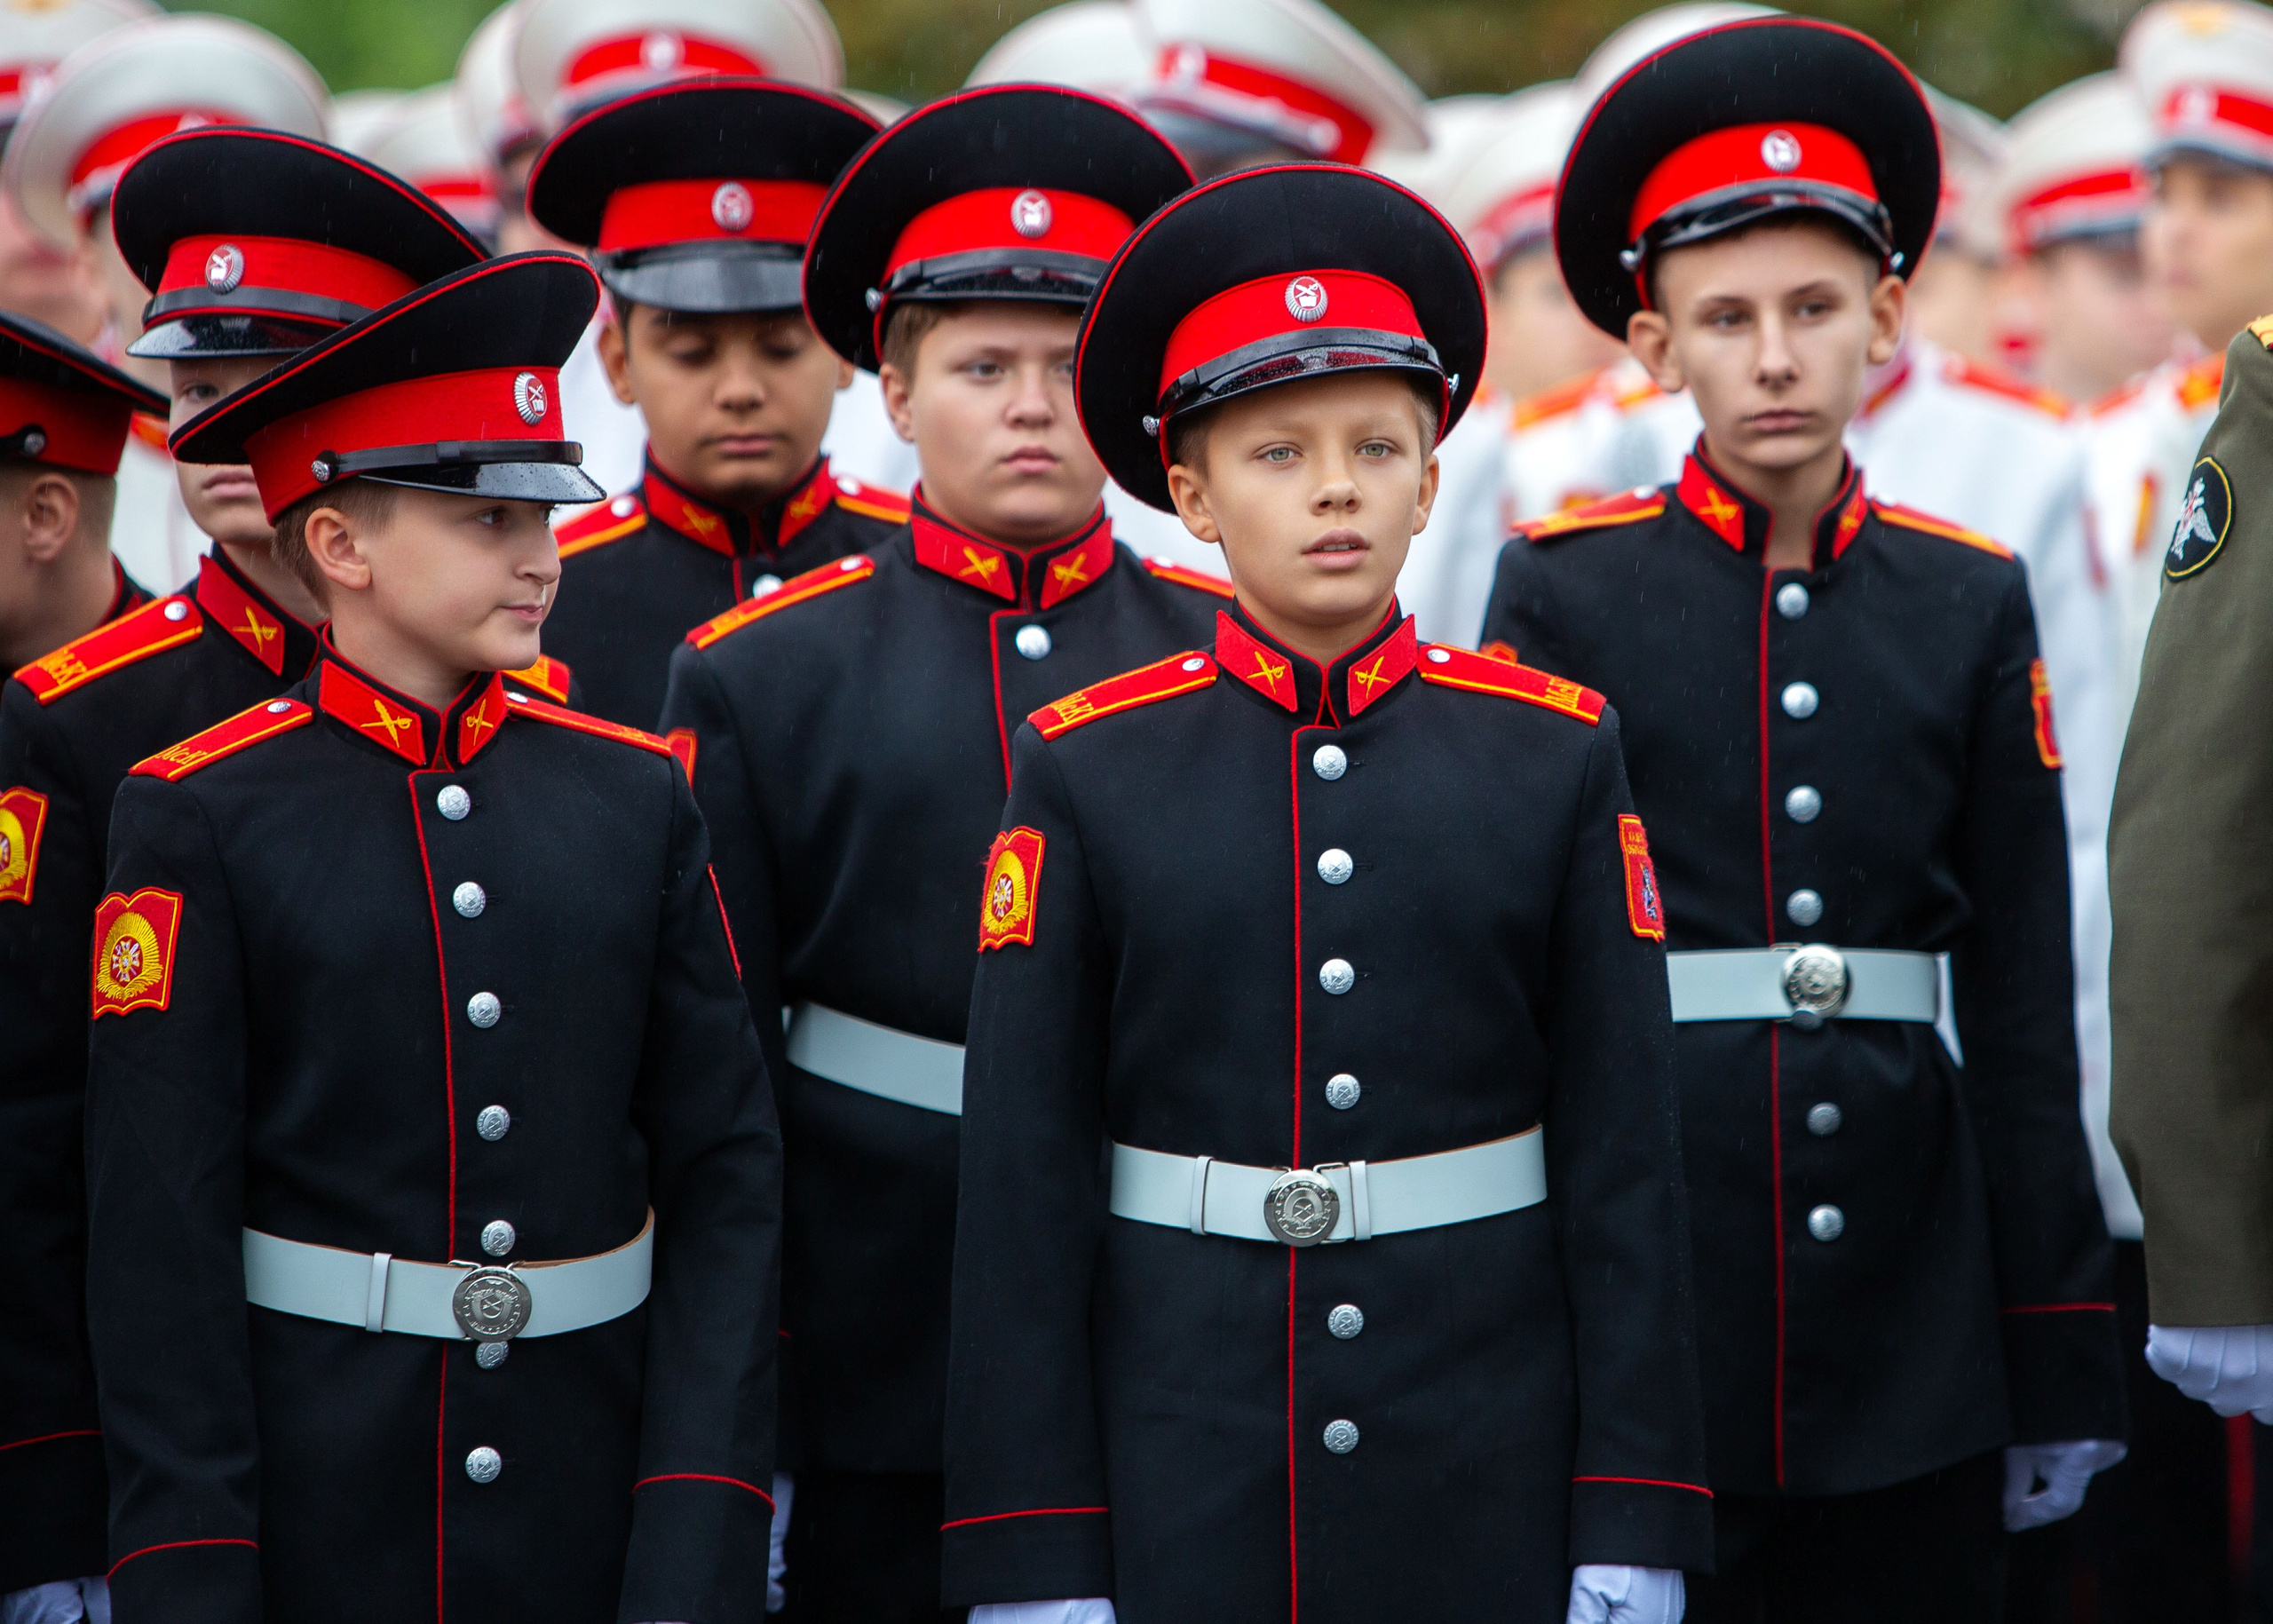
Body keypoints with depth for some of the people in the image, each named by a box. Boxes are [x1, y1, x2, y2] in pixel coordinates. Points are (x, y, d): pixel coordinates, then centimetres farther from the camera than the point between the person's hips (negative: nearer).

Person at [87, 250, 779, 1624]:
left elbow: (724, 1173, 2)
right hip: (312, 1512, -3)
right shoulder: (202, 818, -5)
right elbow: (158, 1229, -7)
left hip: (594, 1489, 3)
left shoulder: (637, 796, 5)